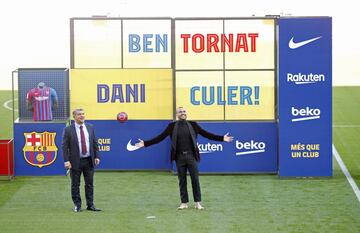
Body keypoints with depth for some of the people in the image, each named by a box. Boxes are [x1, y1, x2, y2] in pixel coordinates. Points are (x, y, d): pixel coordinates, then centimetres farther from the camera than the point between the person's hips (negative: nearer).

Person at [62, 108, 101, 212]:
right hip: (75, 161, -3)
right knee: (75, 185, 5)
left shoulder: (90, 127, 7)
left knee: (89, 184, 7)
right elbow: (64, 146, -7)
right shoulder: (68, 130, -6)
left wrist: (96, 156, 3)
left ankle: (90, 205, 15)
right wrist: (66, 161, -14)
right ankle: (77, 205, 15)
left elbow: (95, 143, 11)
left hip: (89, 161, 3)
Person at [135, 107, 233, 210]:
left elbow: (206, 134, 2)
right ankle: (184, 203, 15)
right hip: (179, 157, 0)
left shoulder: (192, 125, 3)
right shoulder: (172, 126, 2)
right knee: (182, 181, 6)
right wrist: (145, 143, -8)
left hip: (191, 156, 0)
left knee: (195, 179, 0)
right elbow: (160, 137, 0)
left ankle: (198, 202, 10)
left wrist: (222, 138, -4)